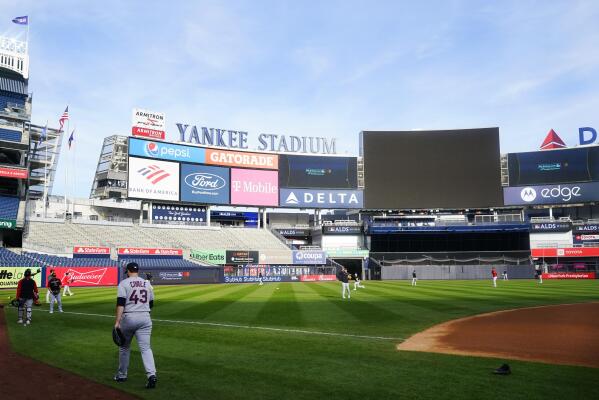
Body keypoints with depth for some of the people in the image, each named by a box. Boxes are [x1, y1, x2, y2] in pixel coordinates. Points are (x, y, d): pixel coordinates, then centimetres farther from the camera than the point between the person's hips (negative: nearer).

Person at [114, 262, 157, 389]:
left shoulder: (124, 283, -3)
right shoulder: (147, 283, 10)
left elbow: (121, 303, -14)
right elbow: (151, 304, 16)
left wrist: (117, 321, -15)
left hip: (128, 317, -2)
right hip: (145, 318, 2)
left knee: (124, 347, 17)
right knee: (145, 347, -1)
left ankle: (122, 375, 29)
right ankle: (151, 374, -18)